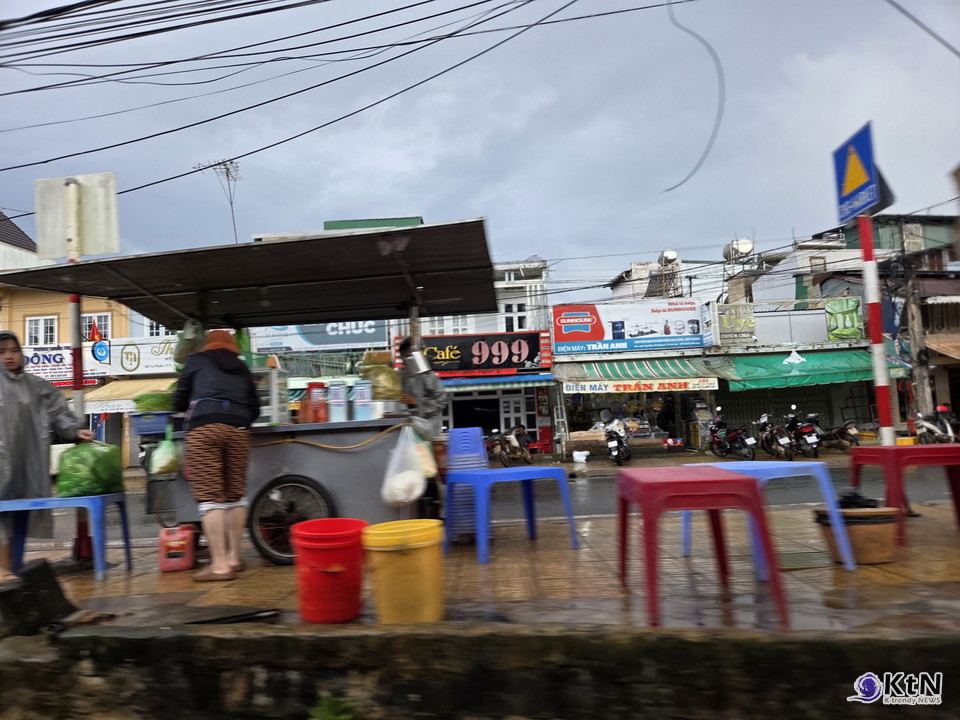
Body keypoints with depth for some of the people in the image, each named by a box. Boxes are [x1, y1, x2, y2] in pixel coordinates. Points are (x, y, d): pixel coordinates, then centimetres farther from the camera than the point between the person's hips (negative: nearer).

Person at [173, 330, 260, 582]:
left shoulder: (196, 360, 20)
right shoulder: (242, 368, 26)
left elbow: (179, 400, 20)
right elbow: (255, 408, 21)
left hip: (204, 426, -3)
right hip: (237, 428, 3)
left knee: (210, 497, -5)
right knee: (236, 494, 12)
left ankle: (220, 565, -7)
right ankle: (234, 557, 18)